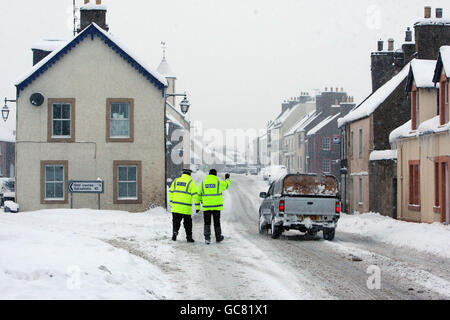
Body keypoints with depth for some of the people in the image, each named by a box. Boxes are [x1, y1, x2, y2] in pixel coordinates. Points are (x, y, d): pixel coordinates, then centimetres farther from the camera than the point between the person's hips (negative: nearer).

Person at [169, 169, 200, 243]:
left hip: (176, 206, 2)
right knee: (187, 223, 10)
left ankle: (175, 231, -12)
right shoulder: (191, 182, -2)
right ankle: (189, 237, 14)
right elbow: (195, 195, -7)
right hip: (186, 208, -2)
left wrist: (171, 203, 21)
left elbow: (171, 192, 12)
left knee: (176, 221, 10)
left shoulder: (176, 180, 10)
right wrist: (197, 207, -4)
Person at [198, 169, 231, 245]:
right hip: (216, 206, 0)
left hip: (206, 206, 0)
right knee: (217, 222, 12)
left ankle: (207, 238, -8)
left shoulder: (203, 183, 1)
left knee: (207, 222, 6)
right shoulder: (219, 182, -3)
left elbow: (199, 194, 6)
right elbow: (226, 185, 16)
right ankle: (218, 238, 24)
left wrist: (201, 200, 24)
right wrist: (227, 178, 36)